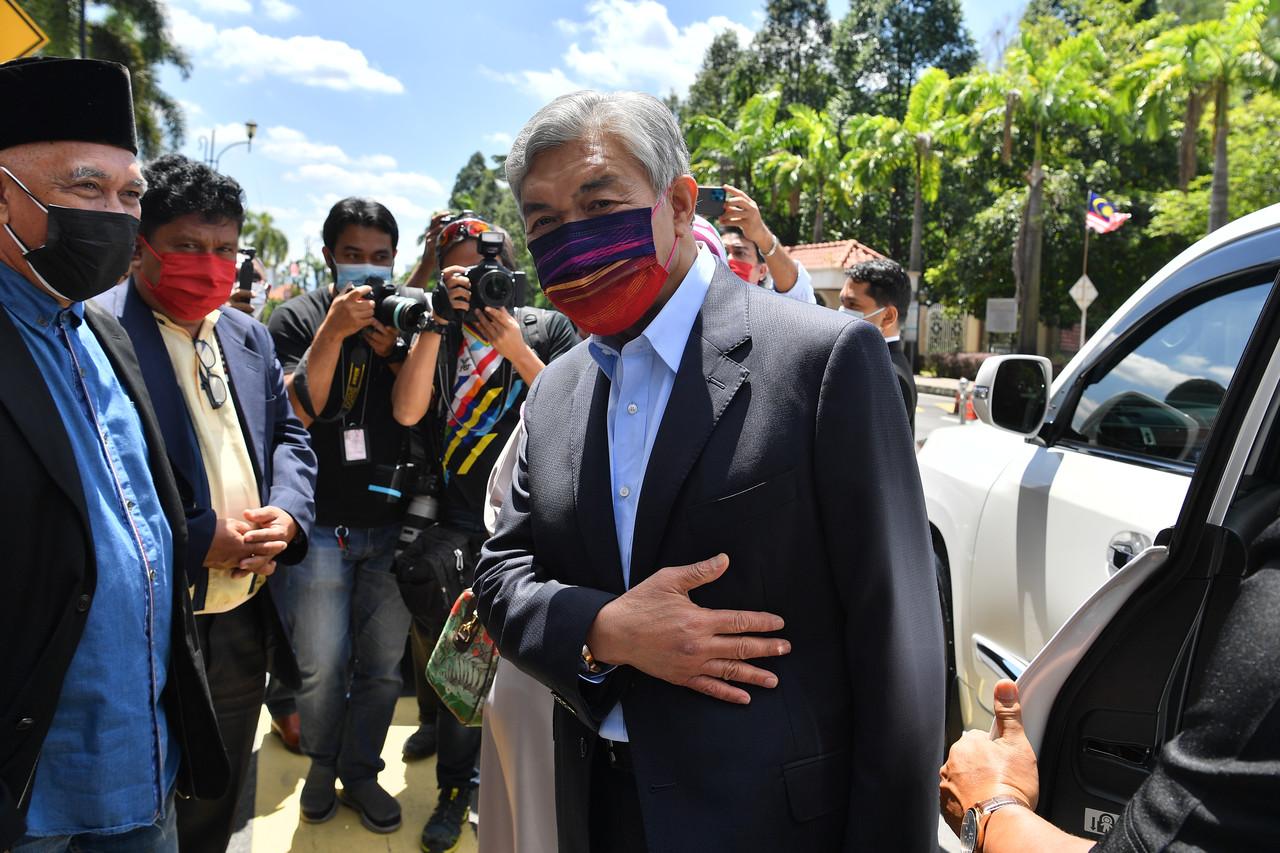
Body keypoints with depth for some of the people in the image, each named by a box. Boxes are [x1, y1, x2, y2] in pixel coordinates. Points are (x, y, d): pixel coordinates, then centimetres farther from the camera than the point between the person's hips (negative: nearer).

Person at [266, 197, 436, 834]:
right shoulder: (297, 318, -1)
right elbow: (295, 412, -11)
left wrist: (392, 347, -18)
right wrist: (332, 333, -22)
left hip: (392, 522, 2)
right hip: (322, 524, -2)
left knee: (383, 666, 10)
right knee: (322, 667, 5)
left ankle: (361, 773, 30)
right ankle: (321, 765, 31)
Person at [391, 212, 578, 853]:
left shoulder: (548, 328, -1)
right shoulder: (439, 334, 5)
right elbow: (406, 411, -10)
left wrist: (515, 348, -19)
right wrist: (437, 325, -17)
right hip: (450, 518, 3)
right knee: (433, 635, 19)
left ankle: (456, 784, 30)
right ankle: (436, 718, 51)